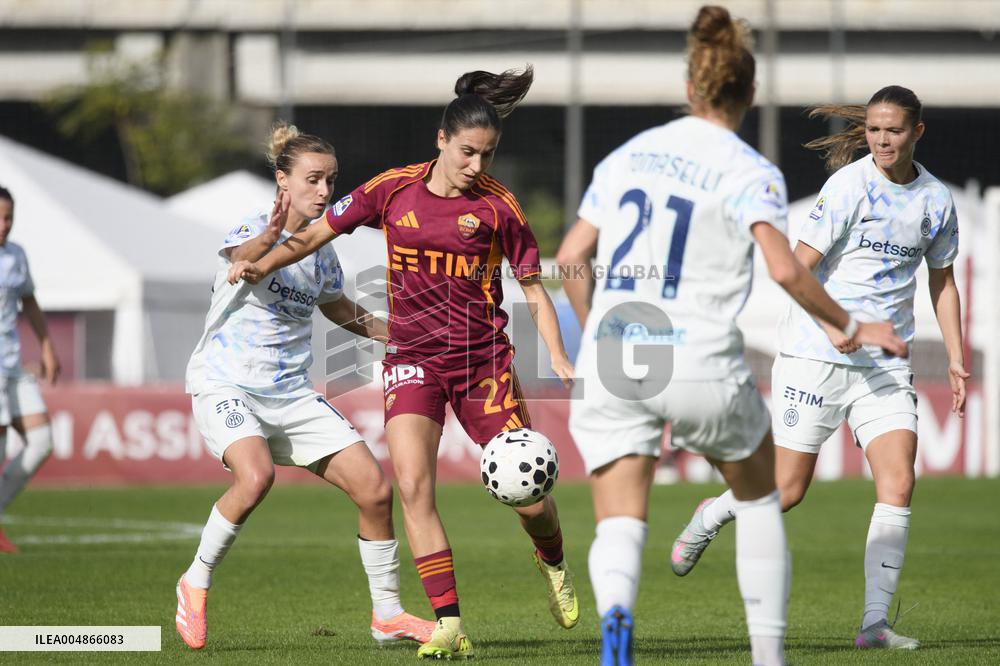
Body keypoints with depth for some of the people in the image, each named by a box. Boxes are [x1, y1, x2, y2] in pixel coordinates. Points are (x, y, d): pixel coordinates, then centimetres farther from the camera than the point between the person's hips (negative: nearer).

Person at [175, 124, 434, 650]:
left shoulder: (322, 251, 9)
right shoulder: (253, 230, -12)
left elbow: (339, 309, 29)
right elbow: (243, 259, -38)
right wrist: (270, 236, -60)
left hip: (291, 394, 6)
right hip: (226, 386, -6)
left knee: (374, 488, -6)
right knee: (256, 475, -34)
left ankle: (387, 614, 11)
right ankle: (195, 583, -12)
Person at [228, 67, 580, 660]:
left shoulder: (497, 205, -4)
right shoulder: (393, 190, 0)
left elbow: (533, 284, 1)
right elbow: (318, 234, 11)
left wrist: (559, 357, -11)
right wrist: (262, 265, -3)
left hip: (484, 360, -1)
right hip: (413, 359, 1)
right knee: (413, 485, -19)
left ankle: (553, 562, 36)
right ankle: (450, 627, -16)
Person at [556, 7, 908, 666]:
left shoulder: (628, 155, 11)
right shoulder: (751, 173, -3)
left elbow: (571, 258, 9)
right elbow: (786, 270, -17)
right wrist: (854, 328, -4)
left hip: (612, 363, 3)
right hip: (701, 364, -3)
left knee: (620, 526, -1)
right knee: (760, 496, 23)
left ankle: (615, 613, -35)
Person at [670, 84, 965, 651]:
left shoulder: (937, 199, 6)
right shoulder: (850, 185, -10)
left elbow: (942, 279, 19)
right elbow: (799, 267, -10)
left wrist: (956, 358, 11)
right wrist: (831, 325, -25)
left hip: (885, 366, 4)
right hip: (815, 356, -4)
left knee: (899, 482, -13)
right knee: (788, 492, -1)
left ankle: (876, 622, -9)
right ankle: (712, 516, 32)